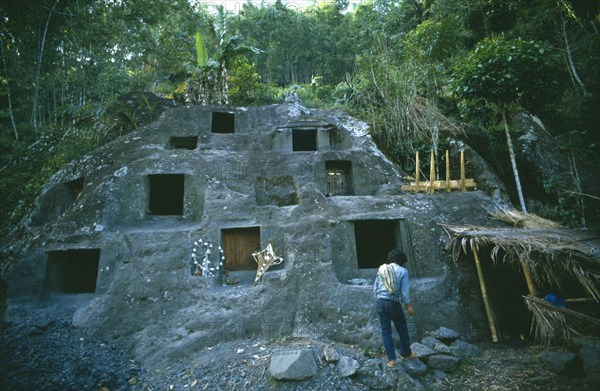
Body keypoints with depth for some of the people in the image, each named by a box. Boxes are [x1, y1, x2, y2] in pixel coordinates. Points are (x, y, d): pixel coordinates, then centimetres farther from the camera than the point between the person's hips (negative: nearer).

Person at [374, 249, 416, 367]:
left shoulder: (381, 268, 6)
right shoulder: (403, 271, -4)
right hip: (393, 303, -3)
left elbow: (375, 287, 8)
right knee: (402, 329, 19)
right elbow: (404, 291, -7)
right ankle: (406, 353, 36)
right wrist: (408, 306, 1)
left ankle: (391, 359, 13)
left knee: (386, 331, 10)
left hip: (380, 302, 3)